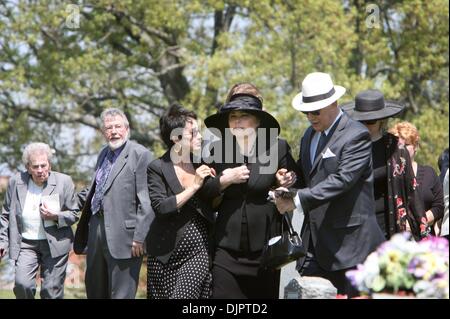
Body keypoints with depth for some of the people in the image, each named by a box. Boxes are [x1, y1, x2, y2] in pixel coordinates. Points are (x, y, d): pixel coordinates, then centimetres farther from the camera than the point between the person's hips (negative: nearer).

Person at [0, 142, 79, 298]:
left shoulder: (64, 182, -5)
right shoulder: (16, 182, 0)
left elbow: (74, 214, 2)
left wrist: (55, 217, -17)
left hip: (55, 243, -1)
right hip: (26, 244, 1)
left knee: (52, 290, 0)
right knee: (22, 284, -17)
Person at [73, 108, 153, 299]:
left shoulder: (140, 155, -10)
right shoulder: (104, 154, 16)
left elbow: (146, 202, -15)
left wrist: (139, 238, -18)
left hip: (122, 235, -8)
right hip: (97, 230, 8)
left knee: (120, 293, -4)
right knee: (94, 290, 16)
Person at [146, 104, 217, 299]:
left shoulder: (202, 164, 6)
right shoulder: (157, 168, -3)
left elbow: (213, 205, 15)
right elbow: (161, 207, -16)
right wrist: (195, 186, -15)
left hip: (198, 252, 1)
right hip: (167, 251, -1)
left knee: (183, 295, -15)